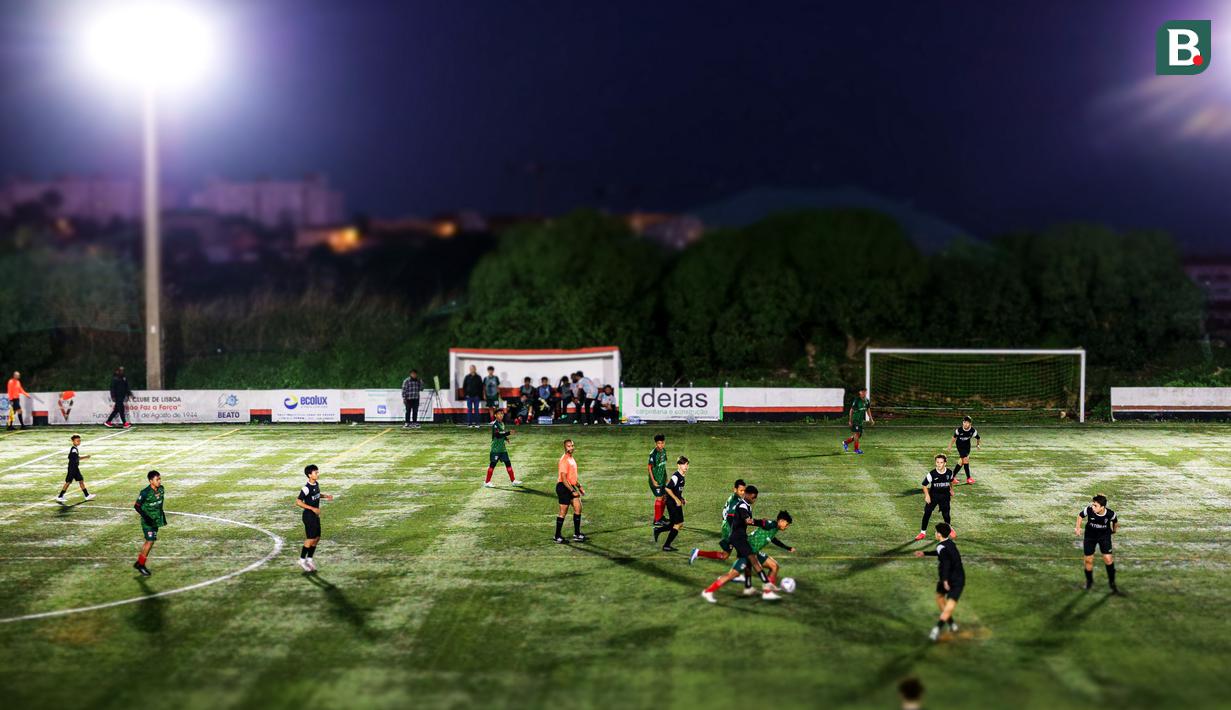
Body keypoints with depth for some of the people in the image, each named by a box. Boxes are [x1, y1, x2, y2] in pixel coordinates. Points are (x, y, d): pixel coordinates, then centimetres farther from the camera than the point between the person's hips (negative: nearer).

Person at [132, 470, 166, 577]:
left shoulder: (161, 489, -1)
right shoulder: (145, 492, -21)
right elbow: (136, 506, -14)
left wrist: (163, 516, 17)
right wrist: (145, 517, -23)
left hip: (156, 520, 7)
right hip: (147, 521, -7)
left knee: (149, 542, 12)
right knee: (150, 541, -9)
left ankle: (139, 563, 25)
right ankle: (141, 564, 4)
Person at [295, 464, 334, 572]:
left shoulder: (317, 484, 4)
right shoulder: (306, 488, -21)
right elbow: (298, 502, -21)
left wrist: (325, 496, 7)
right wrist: (312, 508, -23)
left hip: (316, 515, 8)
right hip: (309, 515, -8)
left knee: (317, 538, 10)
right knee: (311, 539, -5)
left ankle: (310, 560, 21)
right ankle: (302, 560, 9)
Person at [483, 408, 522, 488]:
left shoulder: (502, 423, 12)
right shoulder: (495, 424, -14)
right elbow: (497, 435, -26)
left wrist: (505, 438, 4)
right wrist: (508, 433, -30)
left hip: (503, 448, 8)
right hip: (495, 448, -8)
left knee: (508, 463, 8)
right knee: (492, 464, -3)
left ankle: (513, 480, 14)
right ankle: (487, 482, 4)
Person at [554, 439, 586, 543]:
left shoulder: (572, 459, 14)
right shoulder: (564, 460, -17)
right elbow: (564, 478, -21)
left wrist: (579, 487, 20)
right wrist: (573, 491, -20)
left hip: (571, 487, 9)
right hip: (563, 487, -9)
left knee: (578, 508, 5)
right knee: (563, 511, -3)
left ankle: (577, 534, 12)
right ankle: (557, 536, 6)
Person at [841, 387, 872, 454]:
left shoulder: (867, 401, 4)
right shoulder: (857, 400, -16)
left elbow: (868, 410, 17)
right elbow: (851, 410, -11)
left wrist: (871, 419, 9)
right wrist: (850, 421, -13)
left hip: (861, 420, 7)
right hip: (855, 420, -7)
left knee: (859, 435, 8)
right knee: (857, 433, -11)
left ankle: (846, 442, 26)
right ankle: (856, 449, -1)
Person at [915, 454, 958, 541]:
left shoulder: (949, 472, -11)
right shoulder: (932, 474, -20)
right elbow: (924, 484, -10)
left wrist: (951, 490, 21)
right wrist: (927, 495, -15)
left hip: (945, 496, 1)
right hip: (933, 495, -1)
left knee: (946, 514, 5)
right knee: (927, 513, -3)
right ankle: (923, 532, 10)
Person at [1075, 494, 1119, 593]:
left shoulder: (1110, 514, -28)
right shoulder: (1089, 510, -28)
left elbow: (1115, 522, -3)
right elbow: (1080, 515, -6)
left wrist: (1114, 530, 13)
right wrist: (1078, 527, -15)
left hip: (1104, 536, -1)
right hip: (1090, 536, 1)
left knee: (1108, 558, -10)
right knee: (1088, 559, 5)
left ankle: (1112, 582, 11)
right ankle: (1089, 581, 29)